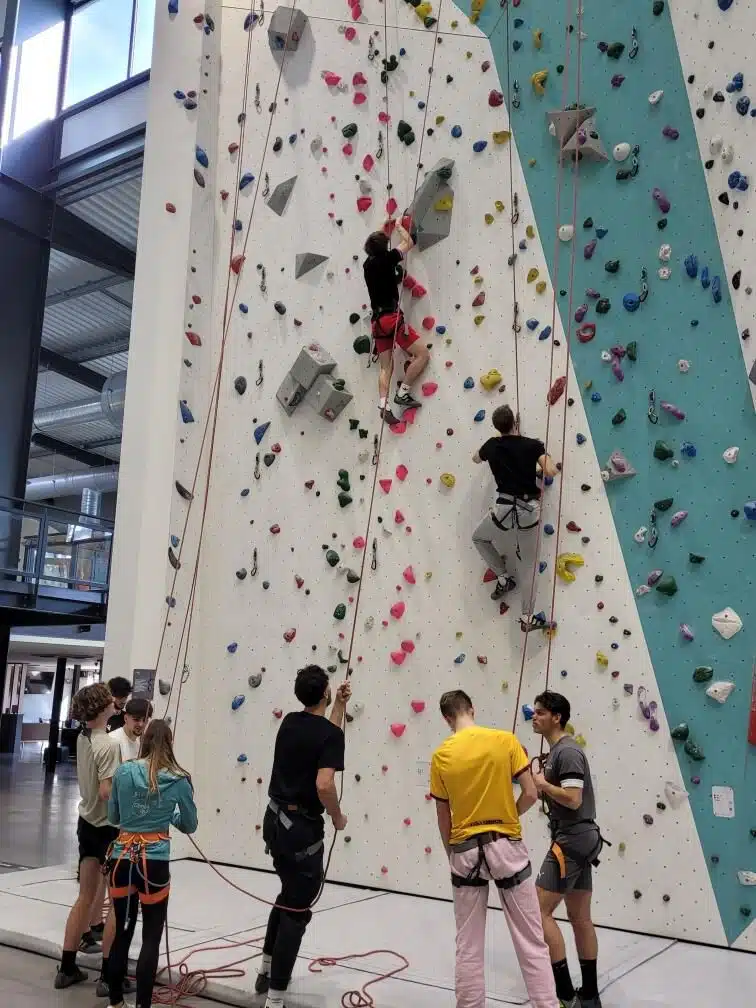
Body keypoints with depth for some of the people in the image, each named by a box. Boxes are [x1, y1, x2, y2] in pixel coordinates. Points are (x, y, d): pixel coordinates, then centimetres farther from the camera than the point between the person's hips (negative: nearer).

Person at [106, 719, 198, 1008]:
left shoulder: (124, 771, -2)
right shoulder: (179, 780, -5)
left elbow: (113, 817, 10)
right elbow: (190, 826, 7)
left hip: (121, 859, 3)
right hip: (154, 863, -3)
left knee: (122, 932, 17)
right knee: (151, 937, 9)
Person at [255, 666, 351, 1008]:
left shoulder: (289, 722, 5)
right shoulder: (330, 733, -18)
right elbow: (324, 785, -28)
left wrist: (340, 705, 26)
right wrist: (338, 817, -11)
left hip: (275, 820, 8)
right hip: (302, 828, -8)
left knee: (288, 895, 27)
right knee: (296, 910, 2)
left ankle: (266, 969, 38)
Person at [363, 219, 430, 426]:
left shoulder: (368, 263, 12)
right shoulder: (387, 259, -6)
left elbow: (373, 245, 36)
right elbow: (408, 243, 8)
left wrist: (384, 229, 44)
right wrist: (398, 226, 24)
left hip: (377, 320, 7)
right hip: (391, 317, -7)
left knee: (385, 367, 7)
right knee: (422, 354, -3)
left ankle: (383, 406, -5)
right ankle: (402, 393, -5)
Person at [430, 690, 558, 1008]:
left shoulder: (441, 755, -3)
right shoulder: (505, 741, -8)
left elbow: (443, 817, 4)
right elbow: (530, 794, -7)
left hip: (465, 851, 1)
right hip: (505, 846, -1)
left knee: (468, 945, 12)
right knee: (530, 940, 8)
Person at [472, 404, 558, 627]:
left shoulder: (492, 445, 5)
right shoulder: (532, 444, -1)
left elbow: (475, 459, 27)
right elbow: (551, 471, -10)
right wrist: (537, 468, 12)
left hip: (505, 508, 0)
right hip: (529, 509, 1)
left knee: (479, 539, 31)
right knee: (527, 565, 12)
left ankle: (503, 578, 22)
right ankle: (527, 617, 13)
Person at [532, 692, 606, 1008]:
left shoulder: (567, 751, -16)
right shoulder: (558, 751, 15)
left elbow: (573, 799, -25)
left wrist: (542, 783, -15)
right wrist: (541, 784, 6)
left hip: (571, 840, -10)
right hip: (579, 839, 10)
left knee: (540, 910, -7)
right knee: (580, 918, 14)